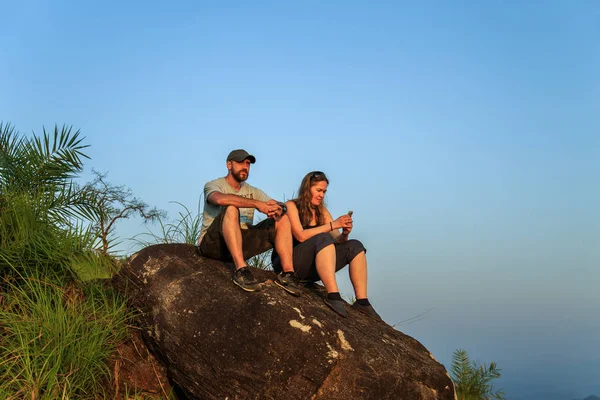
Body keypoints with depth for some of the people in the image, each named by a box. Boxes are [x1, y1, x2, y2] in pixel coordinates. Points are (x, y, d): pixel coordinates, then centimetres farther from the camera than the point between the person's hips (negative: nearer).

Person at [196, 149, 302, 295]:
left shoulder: (253, 191, 19)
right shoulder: (213, 185, 1)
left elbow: (280, 205, 5)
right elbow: (220, 199, -25)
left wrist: (278, 209, -21)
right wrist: (258, 204, -29)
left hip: (242, 244, 5)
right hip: (213, 243, -5)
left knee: (282, 219, -5)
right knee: (231, 208, -32)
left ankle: (287, 273, -20)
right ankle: (241, 270, -43)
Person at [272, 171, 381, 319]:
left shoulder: (322, 211, 13)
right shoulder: (291, 206, -5)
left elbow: (337, 241, 7)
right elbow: (301, 236, -21)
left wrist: (345, 233, -15)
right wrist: (332, 225, -23)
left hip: (312, 268, 7)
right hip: (288, 263, -7)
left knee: (355, 246, -9)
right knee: (323, 238, -32)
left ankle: (362, 300, -20)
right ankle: (333, 295, -43)